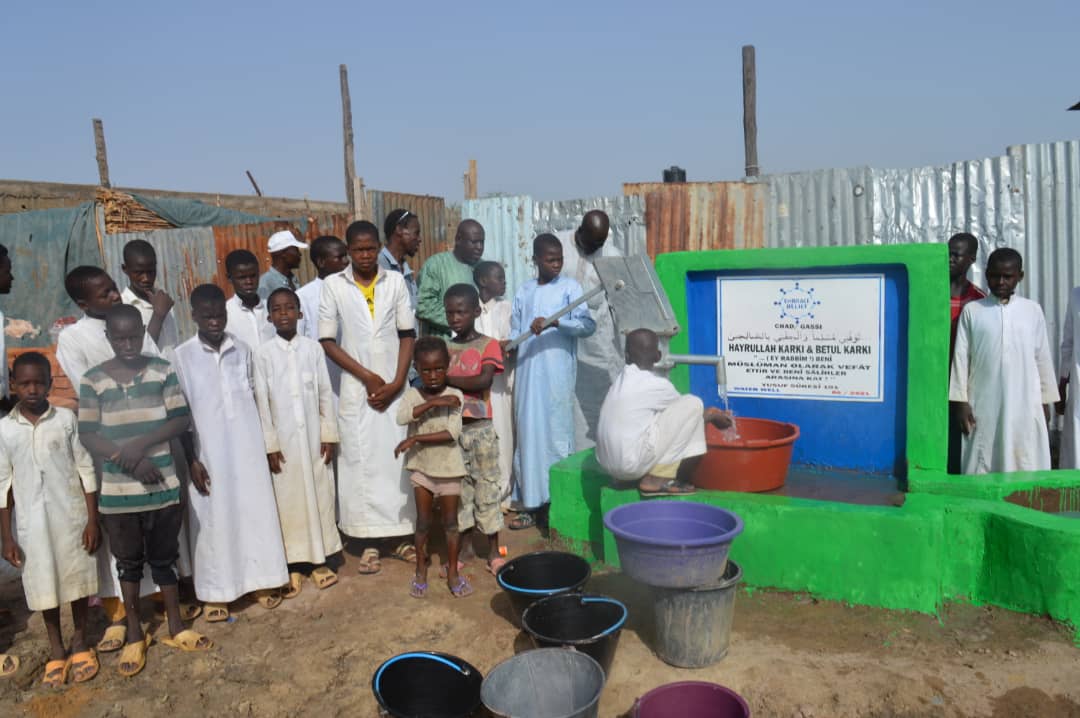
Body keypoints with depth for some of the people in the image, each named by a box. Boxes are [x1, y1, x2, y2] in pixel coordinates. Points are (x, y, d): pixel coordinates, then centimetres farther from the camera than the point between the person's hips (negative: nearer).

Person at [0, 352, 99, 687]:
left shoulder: (67, 419, -6)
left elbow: (86, 471, -3)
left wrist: (93, 520, -5)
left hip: (72, 517, -1)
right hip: (32, 523, 1)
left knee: (76, 579, 11)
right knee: (44, 585, 12)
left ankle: (80, 641, 30)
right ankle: (56, 649, 30)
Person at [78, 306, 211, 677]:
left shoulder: (163, 371, -3)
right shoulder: (93, 380, -5)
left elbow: (181, 420, -7)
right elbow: (87, 435, -7)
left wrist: (142, 443, -20)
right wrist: (127, 460, -18)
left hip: (163, 486, 0)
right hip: (117, 491, 0)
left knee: (165, 559, 13)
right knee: (129, 562, 14)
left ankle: (175, 628, 28)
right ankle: (135, 635, 29)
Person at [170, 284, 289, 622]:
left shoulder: (242, 351, 4)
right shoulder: (181, 357, -5)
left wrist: (263, 444, 10)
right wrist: (191, 460, -8)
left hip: (247, 449, 3)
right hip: (208, 453, -2)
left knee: (255, 511, 8)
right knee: (214, 519, 5)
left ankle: (262, 581, 22)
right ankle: (216, 592, 18)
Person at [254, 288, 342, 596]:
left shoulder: (313, 347, 1)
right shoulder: (263, 353, -2)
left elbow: (325, 393, 3)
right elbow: (261, 401, -3)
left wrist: (330, 434, 1)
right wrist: (270, 444, -6)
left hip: (313, 435, 1)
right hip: (283, 438, -1)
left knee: (319, 494, 8)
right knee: (288, 500, 5)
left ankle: (320, 561, 21)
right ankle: (292, 567, 16)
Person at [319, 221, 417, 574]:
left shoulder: (395, 281, 4)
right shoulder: (333, 285, -1)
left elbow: (407, 334, 3)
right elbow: (327, 341, -2)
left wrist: (397, 382, -7)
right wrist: (366, 376, -9)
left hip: (395, 387, 1)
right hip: (356, 388, -1)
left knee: (400, 459, 4)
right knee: (362, 462, 2)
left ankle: (402, 535, 16)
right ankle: (369, 542, 11)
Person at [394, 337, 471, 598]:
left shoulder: (454, 395, -10)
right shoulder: (412, 394, -4)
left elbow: (452, 433, -20)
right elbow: (402, 417, -25)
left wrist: (415, 439, -21)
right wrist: (434, 403, -30)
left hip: (448, 468, -1)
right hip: (421, 466, 1)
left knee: (450, 522, 8)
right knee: (423, 522, 10)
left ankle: (453, 572, 22)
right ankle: (421, 571, 26)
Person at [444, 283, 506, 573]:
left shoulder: (488, 345, -4)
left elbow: (484, 380, -19)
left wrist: (448, 379, -15)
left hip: (480, 428, -3)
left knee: (487, 487, 5)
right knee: (457, 489, 11)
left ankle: (493, 552, 16)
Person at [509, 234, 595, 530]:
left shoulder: (569, 287, 2)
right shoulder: (524, 292, 13)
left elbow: (587, 325, -10)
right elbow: (515, 331, 12)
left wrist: (553, 322, -24)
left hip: (558, 374, -4)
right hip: (528, 374, 4)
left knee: (557, 434, -3)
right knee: (528, 434, 5)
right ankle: (533, 504, 14)